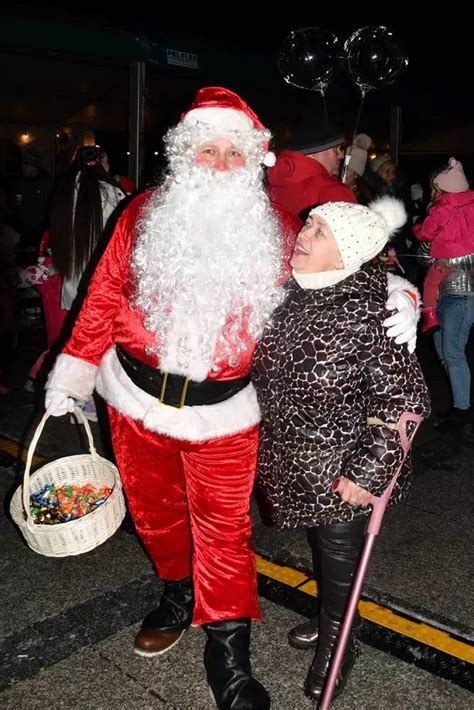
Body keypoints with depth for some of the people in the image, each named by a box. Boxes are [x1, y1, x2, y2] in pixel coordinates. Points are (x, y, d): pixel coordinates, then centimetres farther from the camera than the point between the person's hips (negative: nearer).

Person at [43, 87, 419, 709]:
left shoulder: (276, 231, -4)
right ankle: (179, 594, 48)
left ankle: (229, 651, 23)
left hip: (221, 408, -2)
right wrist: (75, 369, 5)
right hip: (137, 395, 3)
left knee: (223, 529, 3)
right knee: (155, 511, 20)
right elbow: (105, 295, 4)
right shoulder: (144, 215, -2)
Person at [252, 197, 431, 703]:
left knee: (338, 549, 14)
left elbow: (405, 400, -21)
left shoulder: (367, 316, -25)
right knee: (318, 540, 25)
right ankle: (329, 618, 51)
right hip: (295, 460, 6)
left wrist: (367, 471, -22)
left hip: (339, 469, -6)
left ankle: (336, 637, 41)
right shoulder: (291, 291, -7)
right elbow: (265, 365, 9)